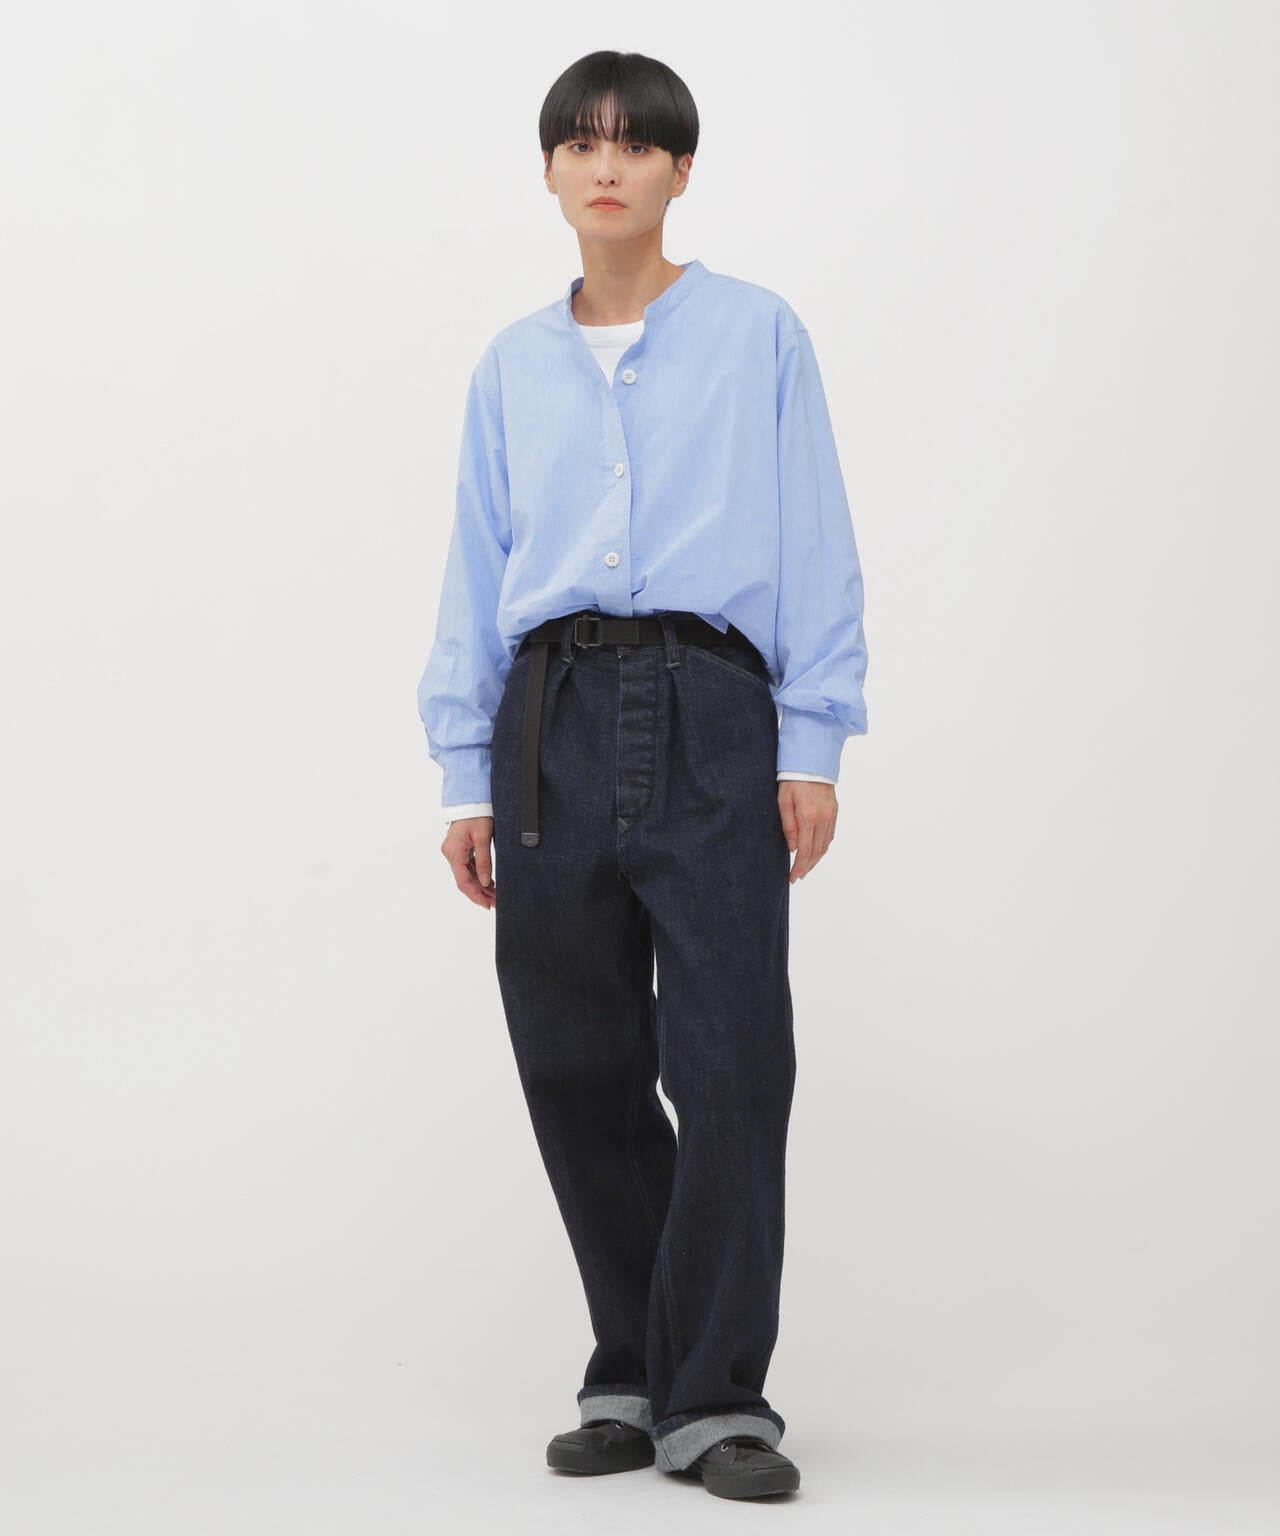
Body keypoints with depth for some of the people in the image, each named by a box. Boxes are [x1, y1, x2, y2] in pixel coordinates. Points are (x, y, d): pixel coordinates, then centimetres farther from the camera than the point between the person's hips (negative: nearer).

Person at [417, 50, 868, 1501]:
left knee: (730, 1060, -9)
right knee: (577, 1066, 4)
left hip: (709, 715, -3)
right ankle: (633, 1373, 17)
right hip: (553, 718, 3)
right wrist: (465, 774, 10)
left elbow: (813, 548, 4)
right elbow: (476, 576, 17)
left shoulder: (758, 334, 8)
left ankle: (711, 1398, -1)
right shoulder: (512, 366, 16)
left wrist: (813, 742, -4)